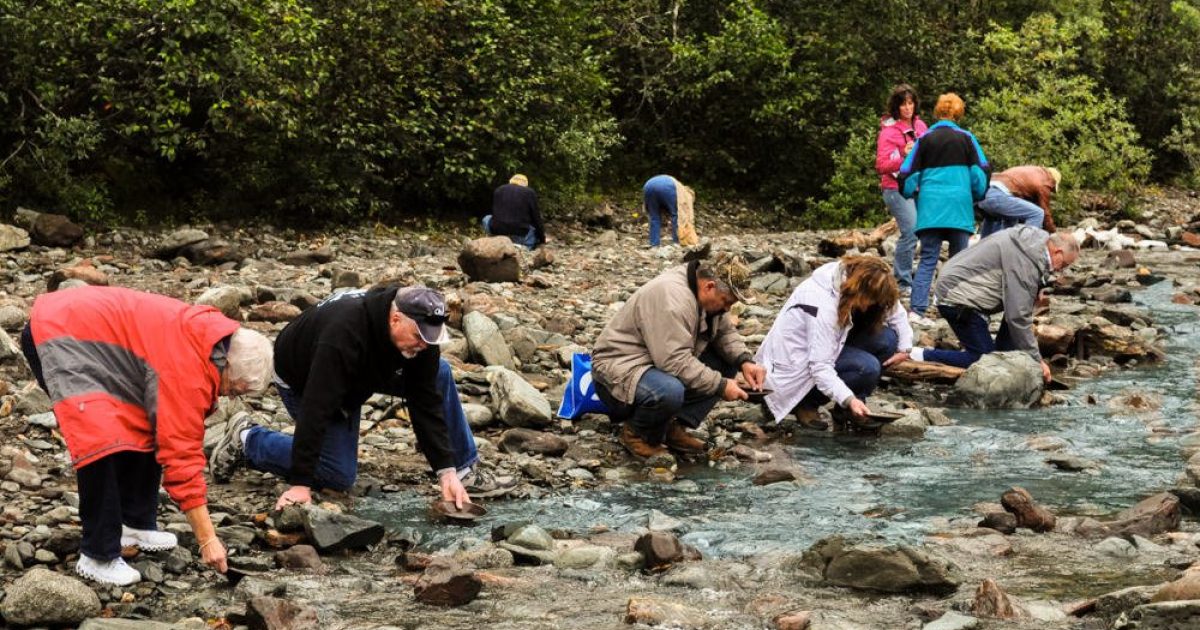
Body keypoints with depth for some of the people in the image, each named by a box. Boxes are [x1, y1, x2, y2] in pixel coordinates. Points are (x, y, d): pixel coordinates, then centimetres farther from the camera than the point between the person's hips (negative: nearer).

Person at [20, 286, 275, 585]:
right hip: (57, 338, -10)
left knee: (145, 429, 9)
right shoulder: (187, 369, -27)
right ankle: (98, 558, -13)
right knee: (104, 445, -21)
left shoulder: (210, 334, -1)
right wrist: (207, 539, -21)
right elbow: (181, 455, -25)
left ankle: (136, 525, 19)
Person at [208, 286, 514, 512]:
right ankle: (246, 440, 4)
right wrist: (300, 483, -40)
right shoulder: (343, 333, -44)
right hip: (302, 378, -6)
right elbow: (316, 408, -42)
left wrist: (447, 471, -24)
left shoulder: (419, 330, -24)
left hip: (365, 370, 6)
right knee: (339, 475, -12)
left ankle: (464, 471, 0)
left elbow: (427, 402, -19)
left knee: (440, 375, -11)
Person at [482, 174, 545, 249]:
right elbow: (536, 218, 7)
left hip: (497, 232, 3)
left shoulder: (498, 190, 15)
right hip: (520, 236, -3)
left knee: (486, 219, 33)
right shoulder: (530, 193, 6)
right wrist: (542, 240, 20)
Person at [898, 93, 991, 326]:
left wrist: (911, 194, 24)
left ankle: (918, 309, -10)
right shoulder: (966, 138, 2)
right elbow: (981, 173, 2)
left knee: (927, 259, 1)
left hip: (930, 208, 1)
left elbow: (907, 175, 5)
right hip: (959, 208, -1)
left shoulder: (924, 139, 5)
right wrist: (978, 197, 18)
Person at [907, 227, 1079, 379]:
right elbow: (1018, 316, -22)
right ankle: (922, 356, -10)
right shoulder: (1024, 263, -22)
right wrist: (1036, 360, -16)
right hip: (958, 300, -10)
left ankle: (1001, 352, 13)